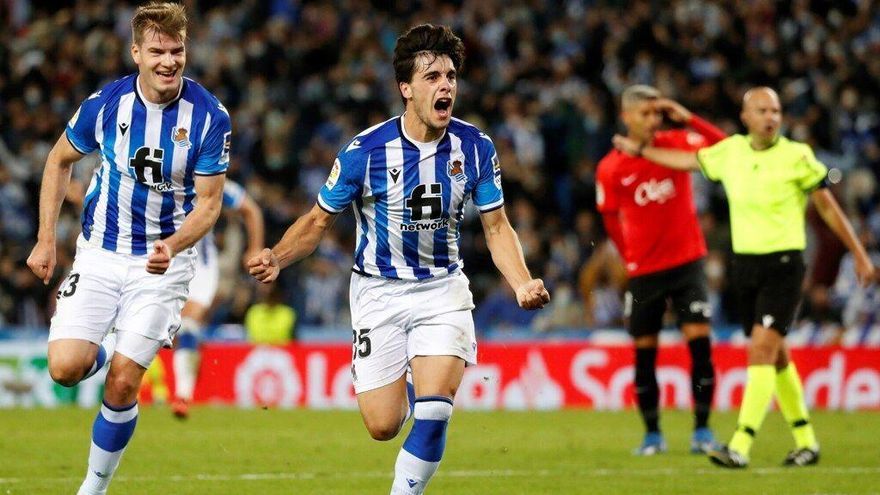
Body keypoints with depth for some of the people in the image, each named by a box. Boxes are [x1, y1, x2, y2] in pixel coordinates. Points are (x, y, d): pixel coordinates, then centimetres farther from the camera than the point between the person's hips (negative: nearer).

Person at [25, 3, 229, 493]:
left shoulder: (210, 117, -15)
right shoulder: (106, 103, -10)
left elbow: (209, 202, -11)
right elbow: (61, 160, 8)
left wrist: (171, 246, -30)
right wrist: (46, 240, 5)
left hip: (164, 261, -2)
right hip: (101, 252, 2)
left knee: (122, 385, -8)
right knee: (66, 369, -12)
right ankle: (101, 354, 25)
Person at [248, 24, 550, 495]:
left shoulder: (474, 147, -8)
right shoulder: (366, 151, -15)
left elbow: (497, 227, 1)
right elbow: (317, 221, -4)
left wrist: (523, 284, -16)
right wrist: (277, 258, -23)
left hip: (443, 288, 1)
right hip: (379, 292, -1)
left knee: (435, 406, -20)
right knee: (382, 426, -1)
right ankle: (405, 391, 36)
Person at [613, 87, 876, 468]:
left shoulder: (797, 156, -8)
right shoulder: (731, 151, 5)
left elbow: (828, 207, 0)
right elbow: (689, 161, 24)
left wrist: (859, 254, 2)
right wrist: (640, 150, 32)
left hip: (783, 264, -5)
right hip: (745, 264, 5)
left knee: (762, 349, -16)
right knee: (775, 356, 12)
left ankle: (741, 447, -22)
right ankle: (806, 442, 25)